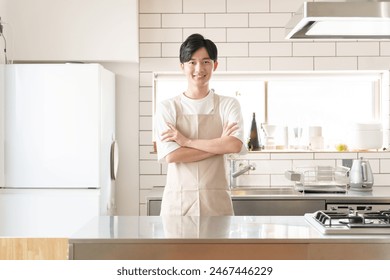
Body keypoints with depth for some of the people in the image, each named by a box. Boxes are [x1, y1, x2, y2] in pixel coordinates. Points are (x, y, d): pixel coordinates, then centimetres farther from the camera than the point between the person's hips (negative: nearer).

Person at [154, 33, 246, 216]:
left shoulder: (228, 105, 5)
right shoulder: (167, 107, 3)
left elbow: (235, 145, -12)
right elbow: (171, 155, -9)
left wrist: (187, 141, -10)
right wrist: (220, 144, -9)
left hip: (216, 200, 1)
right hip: (178, 200, 0)